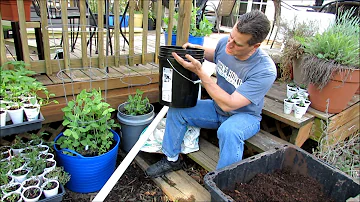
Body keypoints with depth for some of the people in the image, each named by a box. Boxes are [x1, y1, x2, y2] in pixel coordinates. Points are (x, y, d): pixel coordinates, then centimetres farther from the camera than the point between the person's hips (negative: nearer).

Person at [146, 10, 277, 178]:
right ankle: (171, 159, 8)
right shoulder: (224, 43, -14)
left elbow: (228, 104, -33)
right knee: (176, 108, -9)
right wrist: (198, 49, -6)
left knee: (228, 131, -39)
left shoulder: (265, 71, -31)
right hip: (217, 108, 6)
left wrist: (199, 71, -34)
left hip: (245, 115, -5)